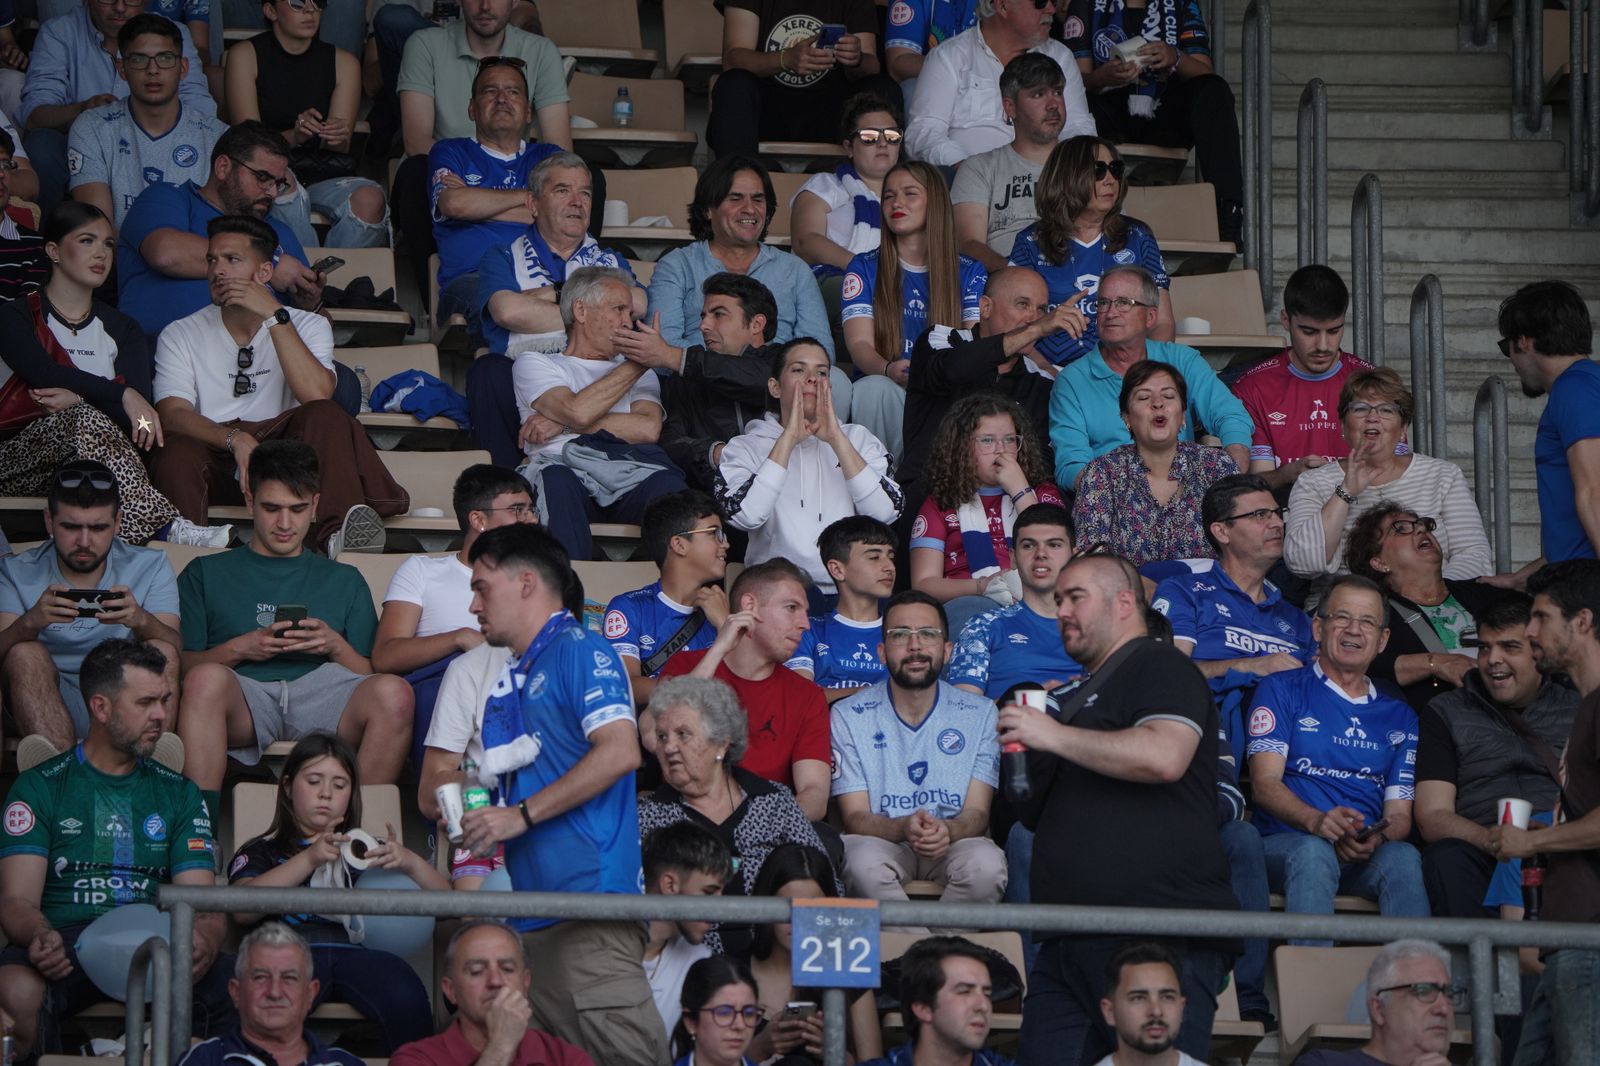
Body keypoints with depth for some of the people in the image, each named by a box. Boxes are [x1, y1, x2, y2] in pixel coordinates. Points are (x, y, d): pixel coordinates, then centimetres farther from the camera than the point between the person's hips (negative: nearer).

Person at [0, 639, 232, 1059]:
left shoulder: (178, 793, 20)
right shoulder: (40, 787, 10)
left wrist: (206, 937, -17)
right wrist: (39, 938, -26)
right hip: (67, 940, -2)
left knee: (228, 983, -31)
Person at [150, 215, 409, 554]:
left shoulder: (307, 326, 11)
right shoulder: (180, 336, 10)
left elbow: (317, 396, -11)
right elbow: (173, 414, -8)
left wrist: (274, 317, -13)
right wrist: (235, 439, -27)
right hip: (213, 454, 0)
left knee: (325, 417, -30)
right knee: (177, 452, -33)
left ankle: (340, 535, -50)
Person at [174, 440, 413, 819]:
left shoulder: (344, 580, 31)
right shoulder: (207, 573, 26)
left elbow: (371, 675, 20)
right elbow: (181, 665, 12)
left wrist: (336, 647, 0)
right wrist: (239, 649, -4)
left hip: (322, 694, 1)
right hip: (245, 696, -1)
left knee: (393, 692, -33)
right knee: (207, 679, -39)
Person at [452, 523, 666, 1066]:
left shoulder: (579, 650, -3)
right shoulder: (507, 682, 25)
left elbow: (619, 751, -16)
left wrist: (521, 816, -14)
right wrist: (467, 812, 11)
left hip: (589, 894, -9)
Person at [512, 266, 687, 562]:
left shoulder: (639, 374, 33)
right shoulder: (533, 363, 23)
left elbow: (648, 429, 8)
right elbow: (578, 411, -1)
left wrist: (562, 425, 2)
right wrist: (638, 361, 10)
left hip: (628, 470, 2)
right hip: (563, 464, -2)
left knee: (667, 483, -34)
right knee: (555, 480, -39)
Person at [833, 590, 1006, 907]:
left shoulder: (980, 714, 3)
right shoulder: (848, 717, 1)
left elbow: (977, 812, -3)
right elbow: (855, 818, -5)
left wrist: (947, 831, -29)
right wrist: (904, 828, -28)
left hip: (953, 845, 1)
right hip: (883, 842, -1)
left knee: (986, 864, -34)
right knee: (863, 861, -37)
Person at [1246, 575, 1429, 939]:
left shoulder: (1399, 717, 23)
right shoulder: (1282, 690, 12)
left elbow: (1400, 813, 14)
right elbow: (1265, 784, -1)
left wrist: (1379, 839, -13)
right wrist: (1316, 821, -23)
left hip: (1368, 855, 2)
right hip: (1285, 844, -2)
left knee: (1403, 857, -33)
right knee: (1313, 852, -38)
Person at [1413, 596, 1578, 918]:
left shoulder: (1579, 708, 20)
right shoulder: (1446, 714, 17)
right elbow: (1431, 818, 6)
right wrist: (1493, 840, -15)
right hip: (1481, 853, 0)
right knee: (1446, 858, -35)